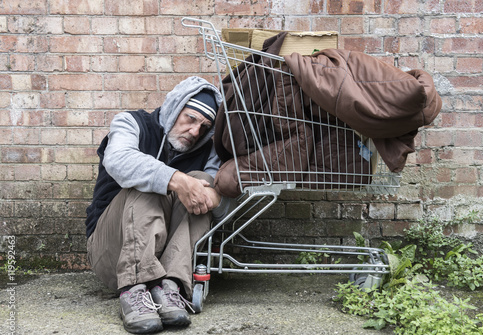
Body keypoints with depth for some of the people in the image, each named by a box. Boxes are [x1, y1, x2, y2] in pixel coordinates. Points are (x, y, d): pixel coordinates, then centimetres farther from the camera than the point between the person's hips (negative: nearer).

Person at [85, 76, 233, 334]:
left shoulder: (206, 152, 10)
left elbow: (225, 207, -4)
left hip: (167, 253, 3)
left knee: (201, 179, -16)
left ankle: (170, 286, -34)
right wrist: (175, 180, -38)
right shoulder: (133, 123, 0)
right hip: (110, 252, -3)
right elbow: (117, 160, -25)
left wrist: (214, 196, -28)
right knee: (145, 183, -25)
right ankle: (135, 289, -43)